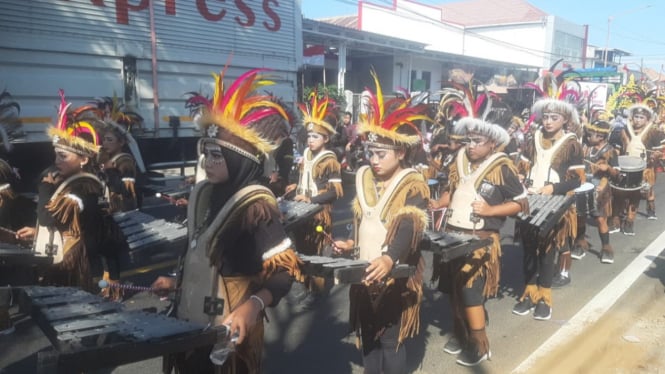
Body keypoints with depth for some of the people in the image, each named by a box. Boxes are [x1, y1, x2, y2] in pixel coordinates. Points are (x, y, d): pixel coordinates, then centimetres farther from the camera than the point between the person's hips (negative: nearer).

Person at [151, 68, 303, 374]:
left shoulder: (254, 205, -20)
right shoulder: (204, 194, 2)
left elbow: (284, 270, -23)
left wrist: (254, 305, -37)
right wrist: (176, 283, 22)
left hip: (229, 334, -7)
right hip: (190, 321, 7)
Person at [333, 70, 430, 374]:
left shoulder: (413, 184, -14)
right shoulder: (364, 178, 6)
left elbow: (410, 228, -28)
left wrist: (389, 258, -43)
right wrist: (351, 244, 7)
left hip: (395, 276, -6)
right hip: (365, 273, 6)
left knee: (391, 341, 4)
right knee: (368, 337, 16)